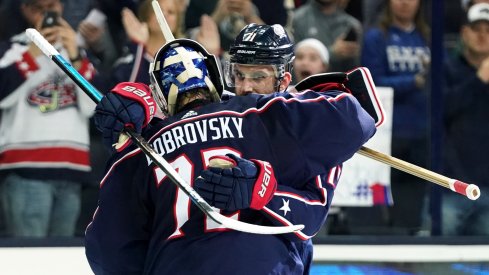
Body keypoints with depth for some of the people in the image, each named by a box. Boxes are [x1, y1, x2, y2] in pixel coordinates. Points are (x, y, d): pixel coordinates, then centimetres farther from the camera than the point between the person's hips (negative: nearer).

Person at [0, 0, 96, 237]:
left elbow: (94, 106, 6)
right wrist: (33, 54, -11)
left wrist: (75, 58, -5)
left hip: (70, 171, 4)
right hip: (25, 168, -4)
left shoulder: (77, 51, 21)